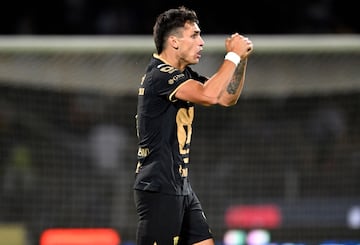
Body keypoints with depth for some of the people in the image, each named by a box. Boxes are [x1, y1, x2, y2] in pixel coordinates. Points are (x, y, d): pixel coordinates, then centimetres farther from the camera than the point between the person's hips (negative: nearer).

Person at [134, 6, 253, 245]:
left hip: (181, 187, 10)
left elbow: (227, 97, 19)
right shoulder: (159, 75, -17)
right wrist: (233, 55, -19)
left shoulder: (183, 74, 13)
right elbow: (209, 95, -31)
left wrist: (241, 59, 4)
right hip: (158, 189, -10)